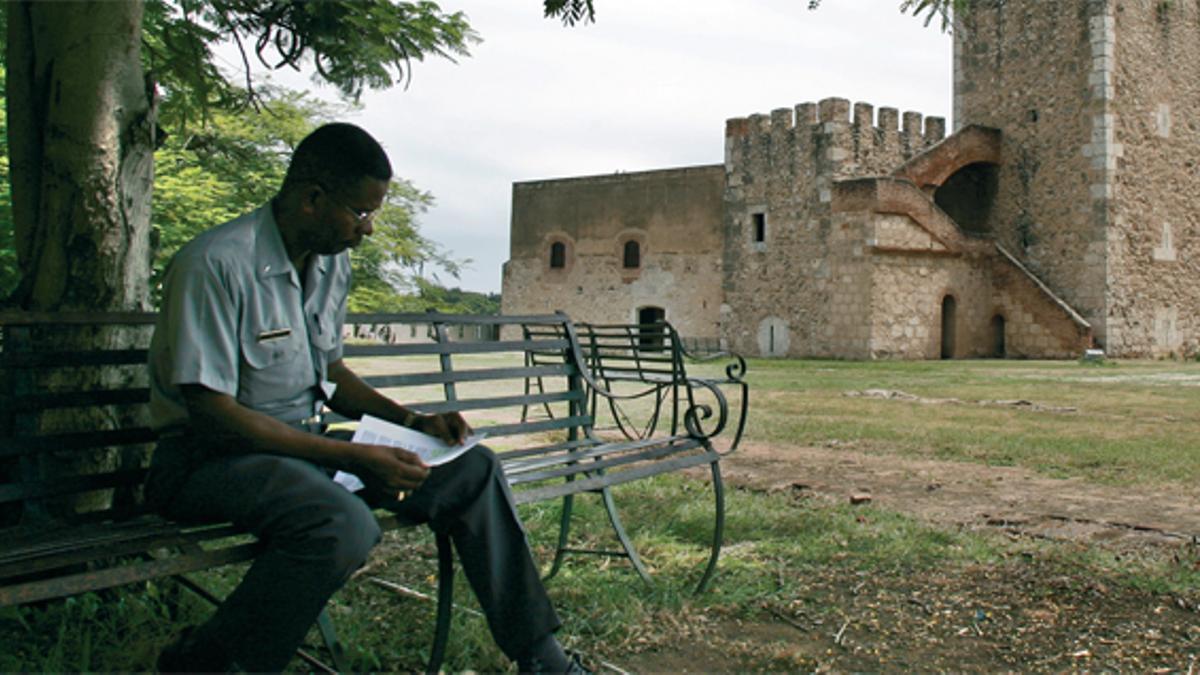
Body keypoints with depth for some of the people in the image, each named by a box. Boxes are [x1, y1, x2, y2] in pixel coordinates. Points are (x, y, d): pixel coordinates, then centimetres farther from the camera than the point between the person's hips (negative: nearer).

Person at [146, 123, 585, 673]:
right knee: (344, 525, -38)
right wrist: (353, 457, -25)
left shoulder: (332, 263, 7)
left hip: (306, 441, 8)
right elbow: (211, 411, -23)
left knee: (471, 470, -2)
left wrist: (413, 421, 2)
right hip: (210, 457, -8)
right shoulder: (216, 265, -19)